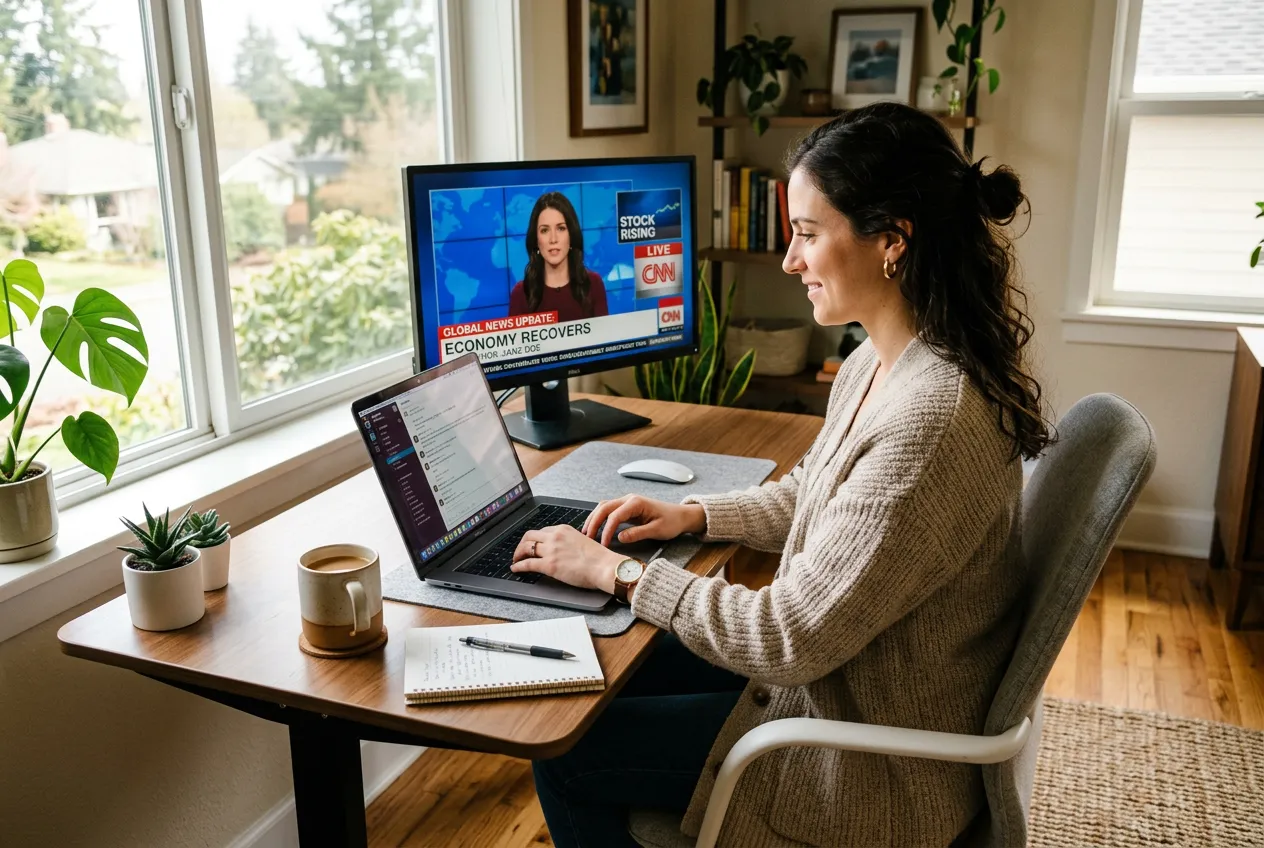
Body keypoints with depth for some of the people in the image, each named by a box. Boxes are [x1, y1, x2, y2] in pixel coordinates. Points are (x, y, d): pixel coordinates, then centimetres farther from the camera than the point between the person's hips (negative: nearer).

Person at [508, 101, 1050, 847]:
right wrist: (695, 516, 1)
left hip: (876, 769, -9)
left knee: (567, 756, -1)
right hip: (836, 678, 9)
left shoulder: (932, 420, -33)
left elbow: (792, 639, -28)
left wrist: (615, 572, -19)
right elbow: (809, 497, 16)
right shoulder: (879, 363, -2)